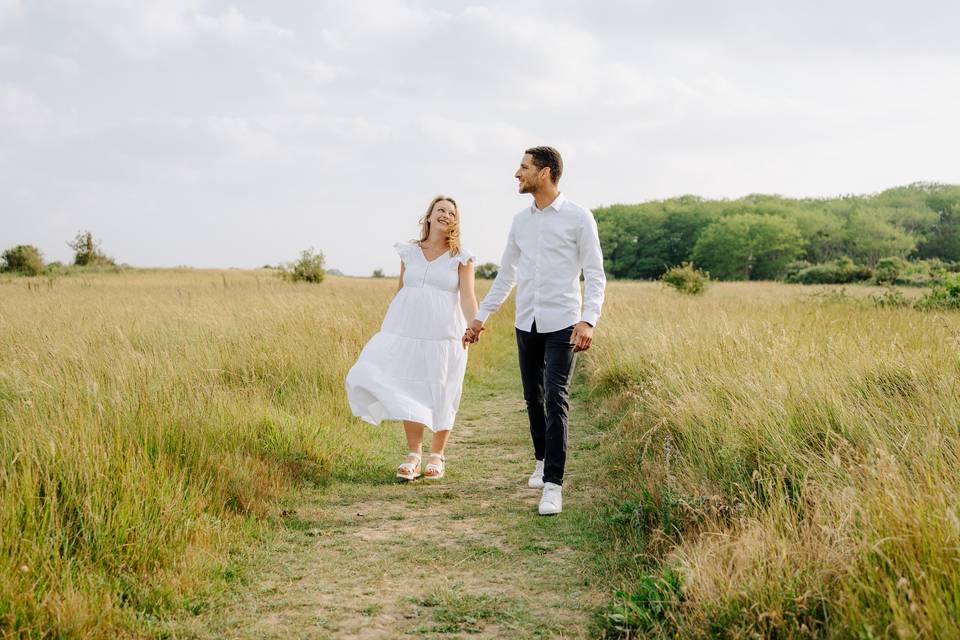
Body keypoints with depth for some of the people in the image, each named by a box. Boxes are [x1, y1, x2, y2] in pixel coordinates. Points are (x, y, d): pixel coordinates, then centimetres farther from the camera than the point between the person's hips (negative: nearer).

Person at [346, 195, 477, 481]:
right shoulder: (409, 252, 10)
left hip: (444, 336, -2)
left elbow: (468, 297, -8)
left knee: (440, 396, 4)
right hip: (409, 333, 2)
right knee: (409, 394, 0)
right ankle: (414, 454, 11)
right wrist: (386, 329, 16)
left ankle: (437, 456, 18)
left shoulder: (461, 257, 1)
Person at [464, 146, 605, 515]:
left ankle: (553, 484, -13)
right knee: (533, 398, 13)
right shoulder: (520, 221, 11)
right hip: (526, 323, 5)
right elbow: (506, 276, 20)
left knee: (556, 399, -14)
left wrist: (588, 321, -20)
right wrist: (480, 317, 18)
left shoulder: (578, 218, -5)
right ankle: (543, 460, 35)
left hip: (562, 324, -5)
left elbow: (595, 276, -6)